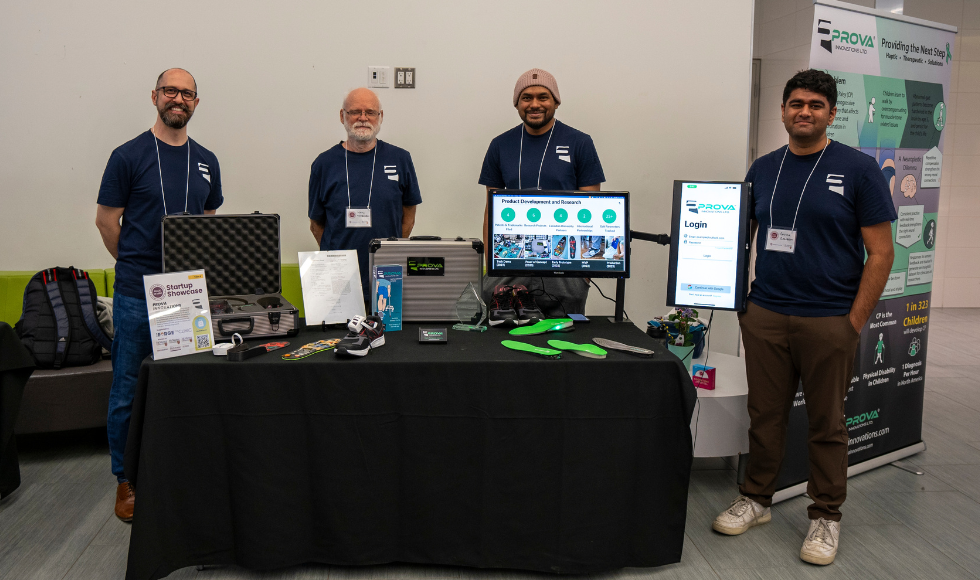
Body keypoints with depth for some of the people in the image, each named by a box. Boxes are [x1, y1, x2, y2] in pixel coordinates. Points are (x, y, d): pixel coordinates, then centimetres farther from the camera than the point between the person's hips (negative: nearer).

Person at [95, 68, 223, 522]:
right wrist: (136, 264, 5)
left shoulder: (206, 161, 10)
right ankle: (127, 479, 19)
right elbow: (106, 220, 1)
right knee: (128, 390, 5)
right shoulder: (129, 156, -4)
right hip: (137, 294, -4)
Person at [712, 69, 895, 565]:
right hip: (764, 315, 3)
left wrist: (855, 322, -9)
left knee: (826, 422, 8)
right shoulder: (763, 170, 9)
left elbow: (881, 253, -4)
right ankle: (755, 499, 27)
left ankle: (825, 517, 23)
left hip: (830, 320, -3)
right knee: (764, 413, 11)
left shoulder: (858, 169, -2)